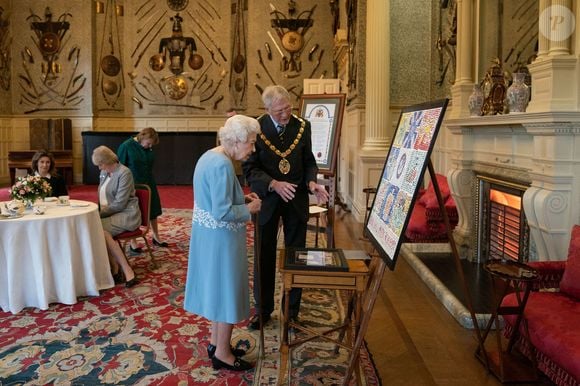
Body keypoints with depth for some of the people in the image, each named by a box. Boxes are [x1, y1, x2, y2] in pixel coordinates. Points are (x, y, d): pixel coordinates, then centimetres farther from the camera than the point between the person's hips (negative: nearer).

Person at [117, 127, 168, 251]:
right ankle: (133, 243, 20)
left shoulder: (148, 148, -1)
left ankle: (156, 238, 32)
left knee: (153, 211, 15)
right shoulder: (126, 146, -15)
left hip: (149, 184, 5)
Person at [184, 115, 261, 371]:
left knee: (217, 288, 20)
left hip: (209, 234, 10)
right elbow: (222, 212, -28)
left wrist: (241, 199, 7)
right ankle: (222, 354, 18)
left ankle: (216, 343, 34)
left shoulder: (210, 156, 8)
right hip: (221, 238, -10)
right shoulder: (222, 165, -24)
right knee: (227, 290, 4)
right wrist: (249, 209, -12)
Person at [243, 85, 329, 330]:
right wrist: (274, 184, -27)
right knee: (264, 257, 11)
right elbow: (250, 168, -11)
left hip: (296, 200, 2)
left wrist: (311, 182, -15)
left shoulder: (302, 126, -2)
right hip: (267, 199, -2)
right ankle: (263, 309, 28)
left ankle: (292, 311, 25)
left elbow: (309, 162, 5)